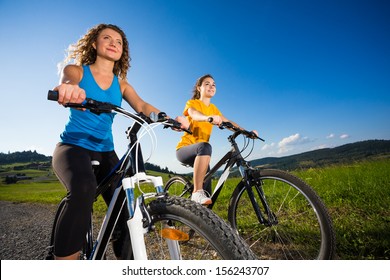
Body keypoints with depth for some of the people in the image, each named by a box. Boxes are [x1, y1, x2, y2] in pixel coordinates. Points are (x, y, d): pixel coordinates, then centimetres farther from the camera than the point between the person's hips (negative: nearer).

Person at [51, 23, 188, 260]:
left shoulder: (121, 85, 10)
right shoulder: (76, 70, 2)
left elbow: (142, 106, -9)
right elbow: (67, 81, -22)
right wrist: (67, 88, -49)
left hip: (105, 152, 4)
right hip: (73, 146, -3)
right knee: (84, 189, -36)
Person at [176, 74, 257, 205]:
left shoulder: (213, 108, 15)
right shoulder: (192, 103, -3)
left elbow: (227, 122, 2)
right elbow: (194, 114, -28)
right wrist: (208, 118, -50)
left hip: (200, 152, 6)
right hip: (185, 149, -6)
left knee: (207, 190, 2)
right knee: (205, 146, -38)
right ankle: (197, 192, -38)